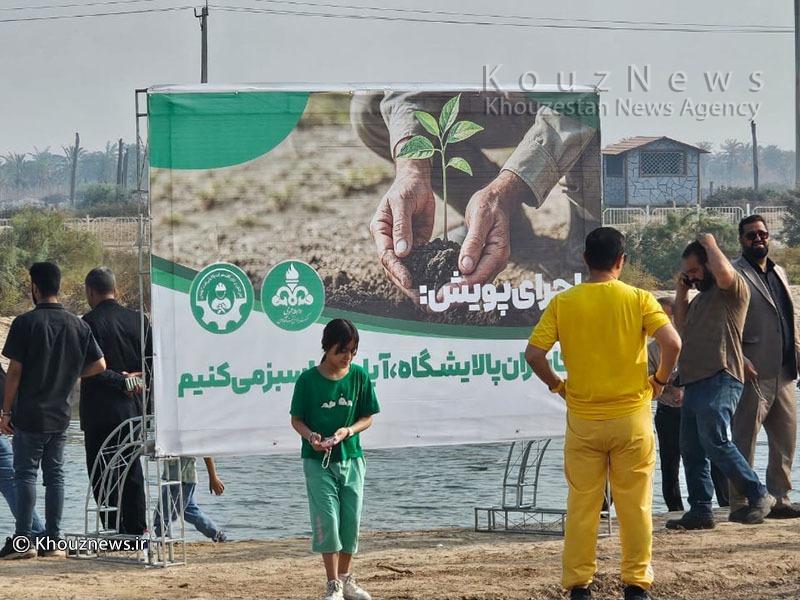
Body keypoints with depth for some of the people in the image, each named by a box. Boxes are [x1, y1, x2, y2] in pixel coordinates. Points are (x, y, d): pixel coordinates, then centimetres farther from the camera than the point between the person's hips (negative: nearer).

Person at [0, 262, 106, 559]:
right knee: (55, 475, 9)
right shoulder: (79, 325, 4)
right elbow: (99, 365, 2)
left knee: (26, 474, -1)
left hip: (30, 414, -4)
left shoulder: (26, 323, -11)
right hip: (61, 415, 4)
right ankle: (52, 540, 8)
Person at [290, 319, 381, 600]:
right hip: (318, 460, -3)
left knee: (351, 519, 7)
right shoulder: (308, 380, -8)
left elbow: (367, 417, 3)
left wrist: (348, 431, -16)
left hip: (351, 458, 3)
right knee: (327, 519, -6)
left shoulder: (359, 377, -2)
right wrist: (310, 435, -21)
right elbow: (296, 419, -1)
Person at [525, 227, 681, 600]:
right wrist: (660, 380, 0)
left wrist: (557, 386, 7)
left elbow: (533, 353, -8)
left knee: (581, 505, 8)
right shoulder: (638, 299, -5)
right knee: (635, 505, 7)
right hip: (631, 416, -1)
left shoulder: (563, 303, -2)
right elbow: (672, 343, -16)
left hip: (582, 419, 1)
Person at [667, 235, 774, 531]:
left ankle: (759, 496, -9)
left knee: (716, 442, -19)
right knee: (691, 450, 6)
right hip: (694, 382, 10)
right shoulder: (700, 298, 26)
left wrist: (709, 244, -7)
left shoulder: (733, 288, -2)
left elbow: (724, 273, -24)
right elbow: (681, 325, 28)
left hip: (720, 380, -10)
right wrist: (681, 291, 20)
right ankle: (700, 511, 9)